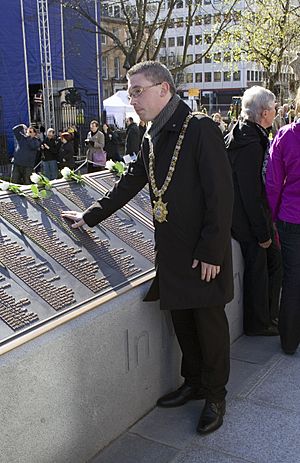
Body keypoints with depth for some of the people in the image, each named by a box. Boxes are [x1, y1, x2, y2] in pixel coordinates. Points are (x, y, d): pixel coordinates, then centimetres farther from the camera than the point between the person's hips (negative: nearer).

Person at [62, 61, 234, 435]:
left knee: (209, 323, 7)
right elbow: (129, 183, 22)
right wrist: (91, 216, 25)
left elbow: (221, 194, -19)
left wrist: (211, 252, -20)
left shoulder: (201, 129, -15)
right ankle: (193, 383, 36)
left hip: (205, 253, -7)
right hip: (171, 252, 7)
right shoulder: (151, 140, 11)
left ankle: (215, 396, 25)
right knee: (181, 320, 16)